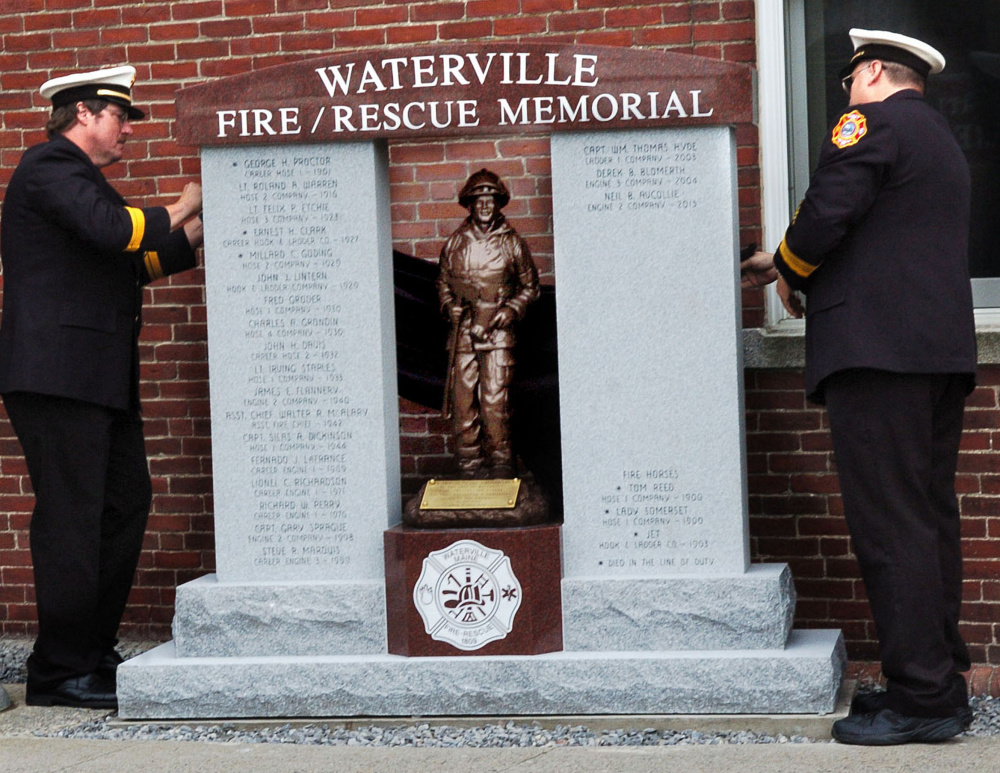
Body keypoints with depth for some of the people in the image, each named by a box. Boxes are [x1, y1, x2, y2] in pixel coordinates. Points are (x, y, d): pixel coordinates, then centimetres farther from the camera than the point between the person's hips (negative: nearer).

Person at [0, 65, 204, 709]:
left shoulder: (80, 177, 24)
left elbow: (139, 262, 27)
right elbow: (115, 230, -24)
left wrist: (201, 226, 18)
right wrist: (181, 208, -8)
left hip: (100, 378, 11)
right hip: (57, 375, -11)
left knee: (125, 505, 13)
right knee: (71, 517, -8)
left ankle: (95, 651, 21)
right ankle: (59, 673, -3)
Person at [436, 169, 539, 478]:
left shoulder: (512, 242, 5)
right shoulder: (455, 243, 9)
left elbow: (529, 286, 13)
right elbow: (443, 282, 21)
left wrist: (512, 309, -2)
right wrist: (450, 306, 3)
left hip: (499, 330, -2)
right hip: (464, 331, 2)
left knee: (496, 399, -8)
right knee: (463, 397, -2)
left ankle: (500, 461, 1)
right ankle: (469, 461, 6)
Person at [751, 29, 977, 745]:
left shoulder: (871, 122, -4)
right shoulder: (943, 142, 25)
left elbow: (828, 212, -15)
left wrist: (789, 271, 3)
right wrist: (794, 268, 24)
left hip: (878, 346, -10)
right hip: (942, 349, 10)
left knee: (890, 525, -10)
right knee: (931, 518, 11)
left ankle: (921, 699, -11)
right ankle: (942, 680, 15)